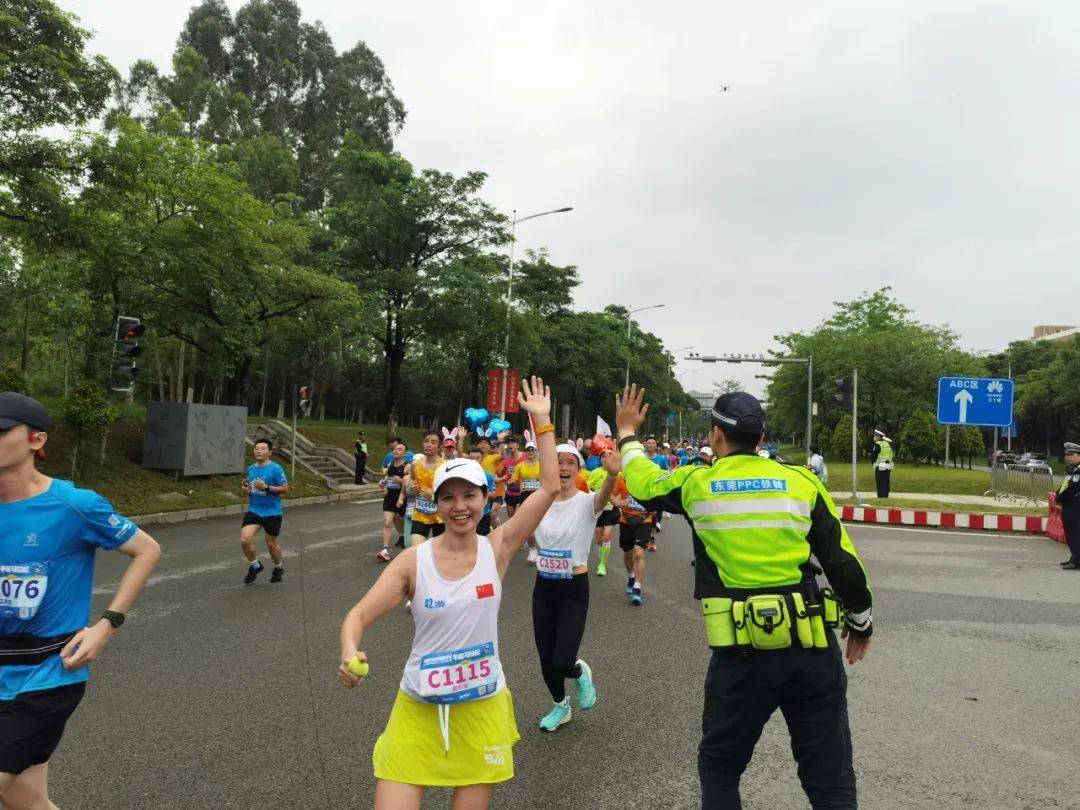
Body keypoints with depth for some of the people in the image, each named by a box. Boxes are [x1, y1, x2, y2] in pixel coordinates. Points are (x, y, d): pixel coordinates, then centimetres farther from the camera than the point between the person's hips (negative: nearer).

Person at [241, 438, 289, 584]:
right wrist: (245, 489, -2)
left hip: (272, 513, -4)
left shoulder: (276, 469, -12)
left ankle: (279, 568, 37)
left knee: (271, 543, 9)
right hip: (253, 510, 4)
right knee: (244, 539, -12)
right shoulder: (251, 469, 6)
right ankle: (255, 565, 15)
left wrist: (266, 487, -23)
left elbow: (285, 488, -13)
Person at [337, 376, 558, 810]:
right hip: (417, 711, 0)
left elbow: (550, 487, -11)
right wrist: (350, 654, -32)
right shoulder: (413, 560, -9)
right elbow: (359, 616, -10)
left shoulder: (497, 549, -8)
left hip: (482, 709, 1)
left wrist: (542, 420, -11)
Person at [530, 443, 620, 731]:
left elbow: (603, 495, -40)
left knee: (562, 663, -12)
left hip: (574, 590, -4)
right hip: (543, 588, 4)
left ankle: (581, 674, 26)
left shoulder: (586, 502, -14)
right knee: (546, 660, 10)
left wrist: (612, 475, -60)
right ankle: (560, 707, 39)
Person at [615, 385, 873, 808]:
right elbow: (845, 563, 3)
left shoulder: (696, 484, 0)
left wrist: (627, 434, 37)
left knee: (719, 767, 19)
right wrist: (861, 622, 19)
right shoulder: (803, 481, 1)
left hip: (742, 654, -1)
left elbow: (643, 481, 20)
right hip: (814, 648, 2)